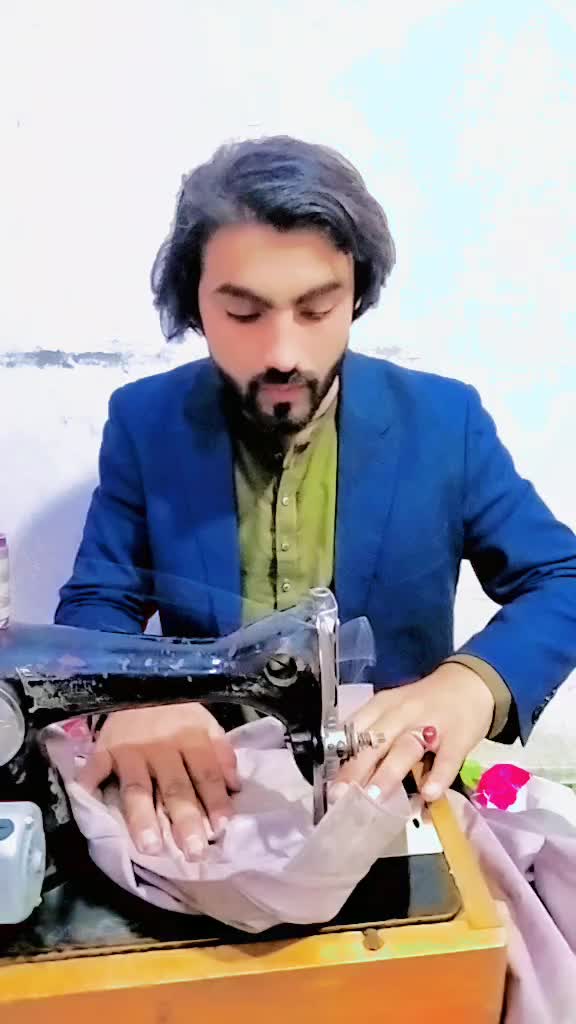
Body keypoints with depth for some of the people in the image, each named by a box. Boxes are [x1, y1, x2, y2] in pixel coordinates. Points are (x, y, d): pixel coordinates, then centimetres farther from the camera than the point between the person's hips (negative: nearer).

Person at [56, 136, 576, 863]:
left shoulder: (444, 420, -12)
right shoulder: (145, 422, -11)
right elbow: (95, 606, -8)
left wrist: (472, 681, -28)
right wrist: (132, 693, -32)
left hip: (391, 789, 4)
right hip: (201, 792, -3)